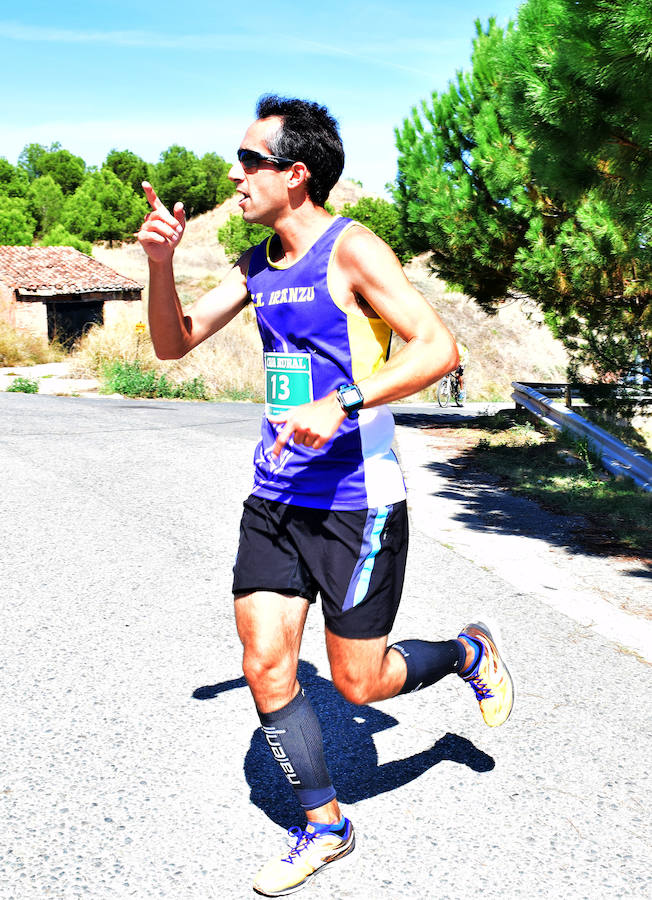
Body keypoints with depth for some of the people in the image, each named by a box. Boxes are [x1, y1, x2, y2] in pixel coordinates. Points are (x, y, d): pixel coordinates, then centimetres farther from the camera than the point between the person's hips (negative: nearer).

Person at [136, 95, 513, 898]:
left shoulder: (351, 249, -12)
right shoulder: (257, 265, 9)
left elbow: (439, 348, -18)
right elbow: (173, 342, 12)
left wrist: (342, 402, -29)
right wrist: (160, 262, -5)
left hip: (356, 501, -6)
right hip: (275, 498, 7)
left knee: (358, 682, 4)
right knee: (264, 668, 5)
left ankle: (470, 654, 34)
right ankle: (323, 825, 24)